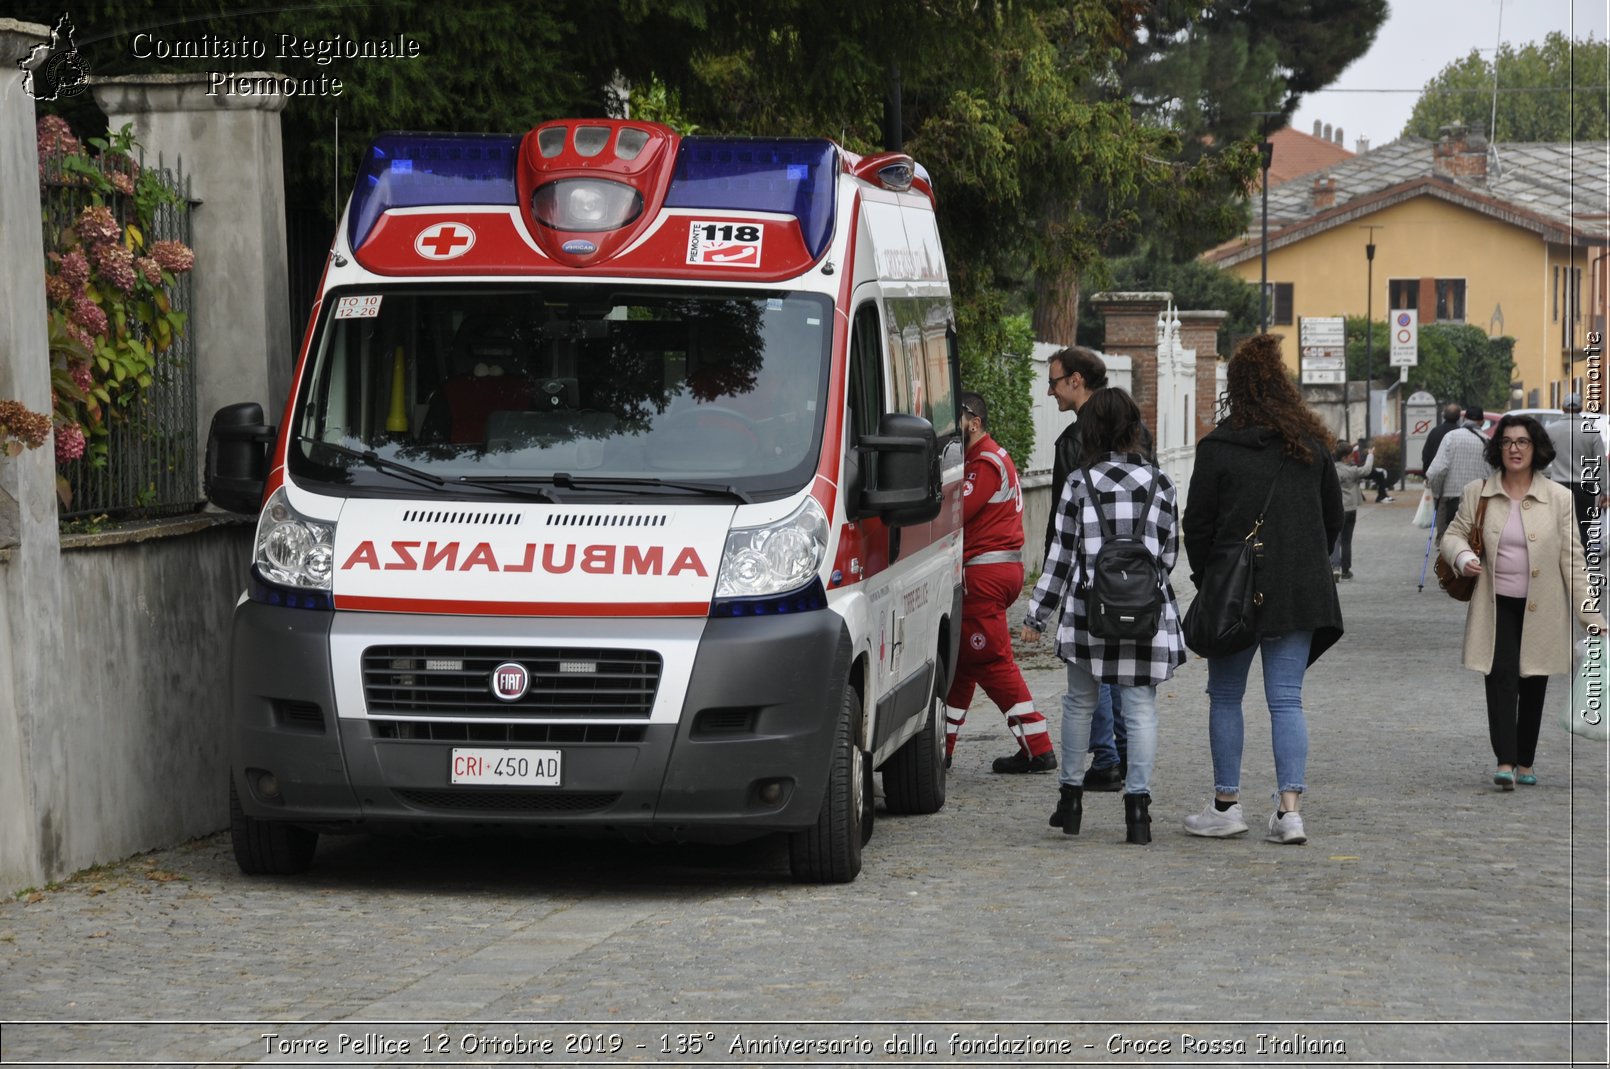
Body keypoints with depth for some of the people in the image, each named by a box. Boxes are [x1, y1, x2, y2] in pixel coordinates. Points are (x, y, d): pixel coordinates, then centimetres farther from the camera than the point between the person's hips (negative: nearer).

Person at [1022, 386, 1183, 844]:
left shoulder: (1078, 484, -3)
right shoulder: (1158, 484, 2)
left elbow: (1061, 556, -2)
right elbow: (1169, 554, 8)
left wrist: (1036, 616, 5)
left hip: (1088, 615, 0)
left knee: (1080, 702, 14)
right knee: (1140, 706, 2)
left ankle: (1071, 797, 20)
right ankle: (1138, 800, -4)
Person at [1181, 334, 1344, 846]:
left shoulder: (1218, 447, -8)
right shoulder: (1311, 445, 5)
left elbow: (1197, 524, -5)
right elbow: (1334, 516, 13)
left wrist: (1207, 579, 8)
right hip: (1301, 593, 3)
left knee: (1225, 697, 10)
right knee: (1287, 700, 4)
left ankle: (1226, 804, 12)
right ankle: (1289, 808, -4)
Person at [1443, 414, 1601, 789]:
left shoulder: (1559, 498, -1)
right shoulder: (1477, 494, 0)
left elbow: (1572, 559, 0)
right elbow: (1454, 534, 11)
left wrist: (1590, 614, -3)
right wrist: (1462, 556, -13)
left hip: (1541, 609, 1)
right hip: (1497, 605, -1)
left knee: (1534, 685, 8)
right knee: (1501, 677, -14)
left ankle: (1525, 762, 22)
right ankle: (1505, 762, -20)